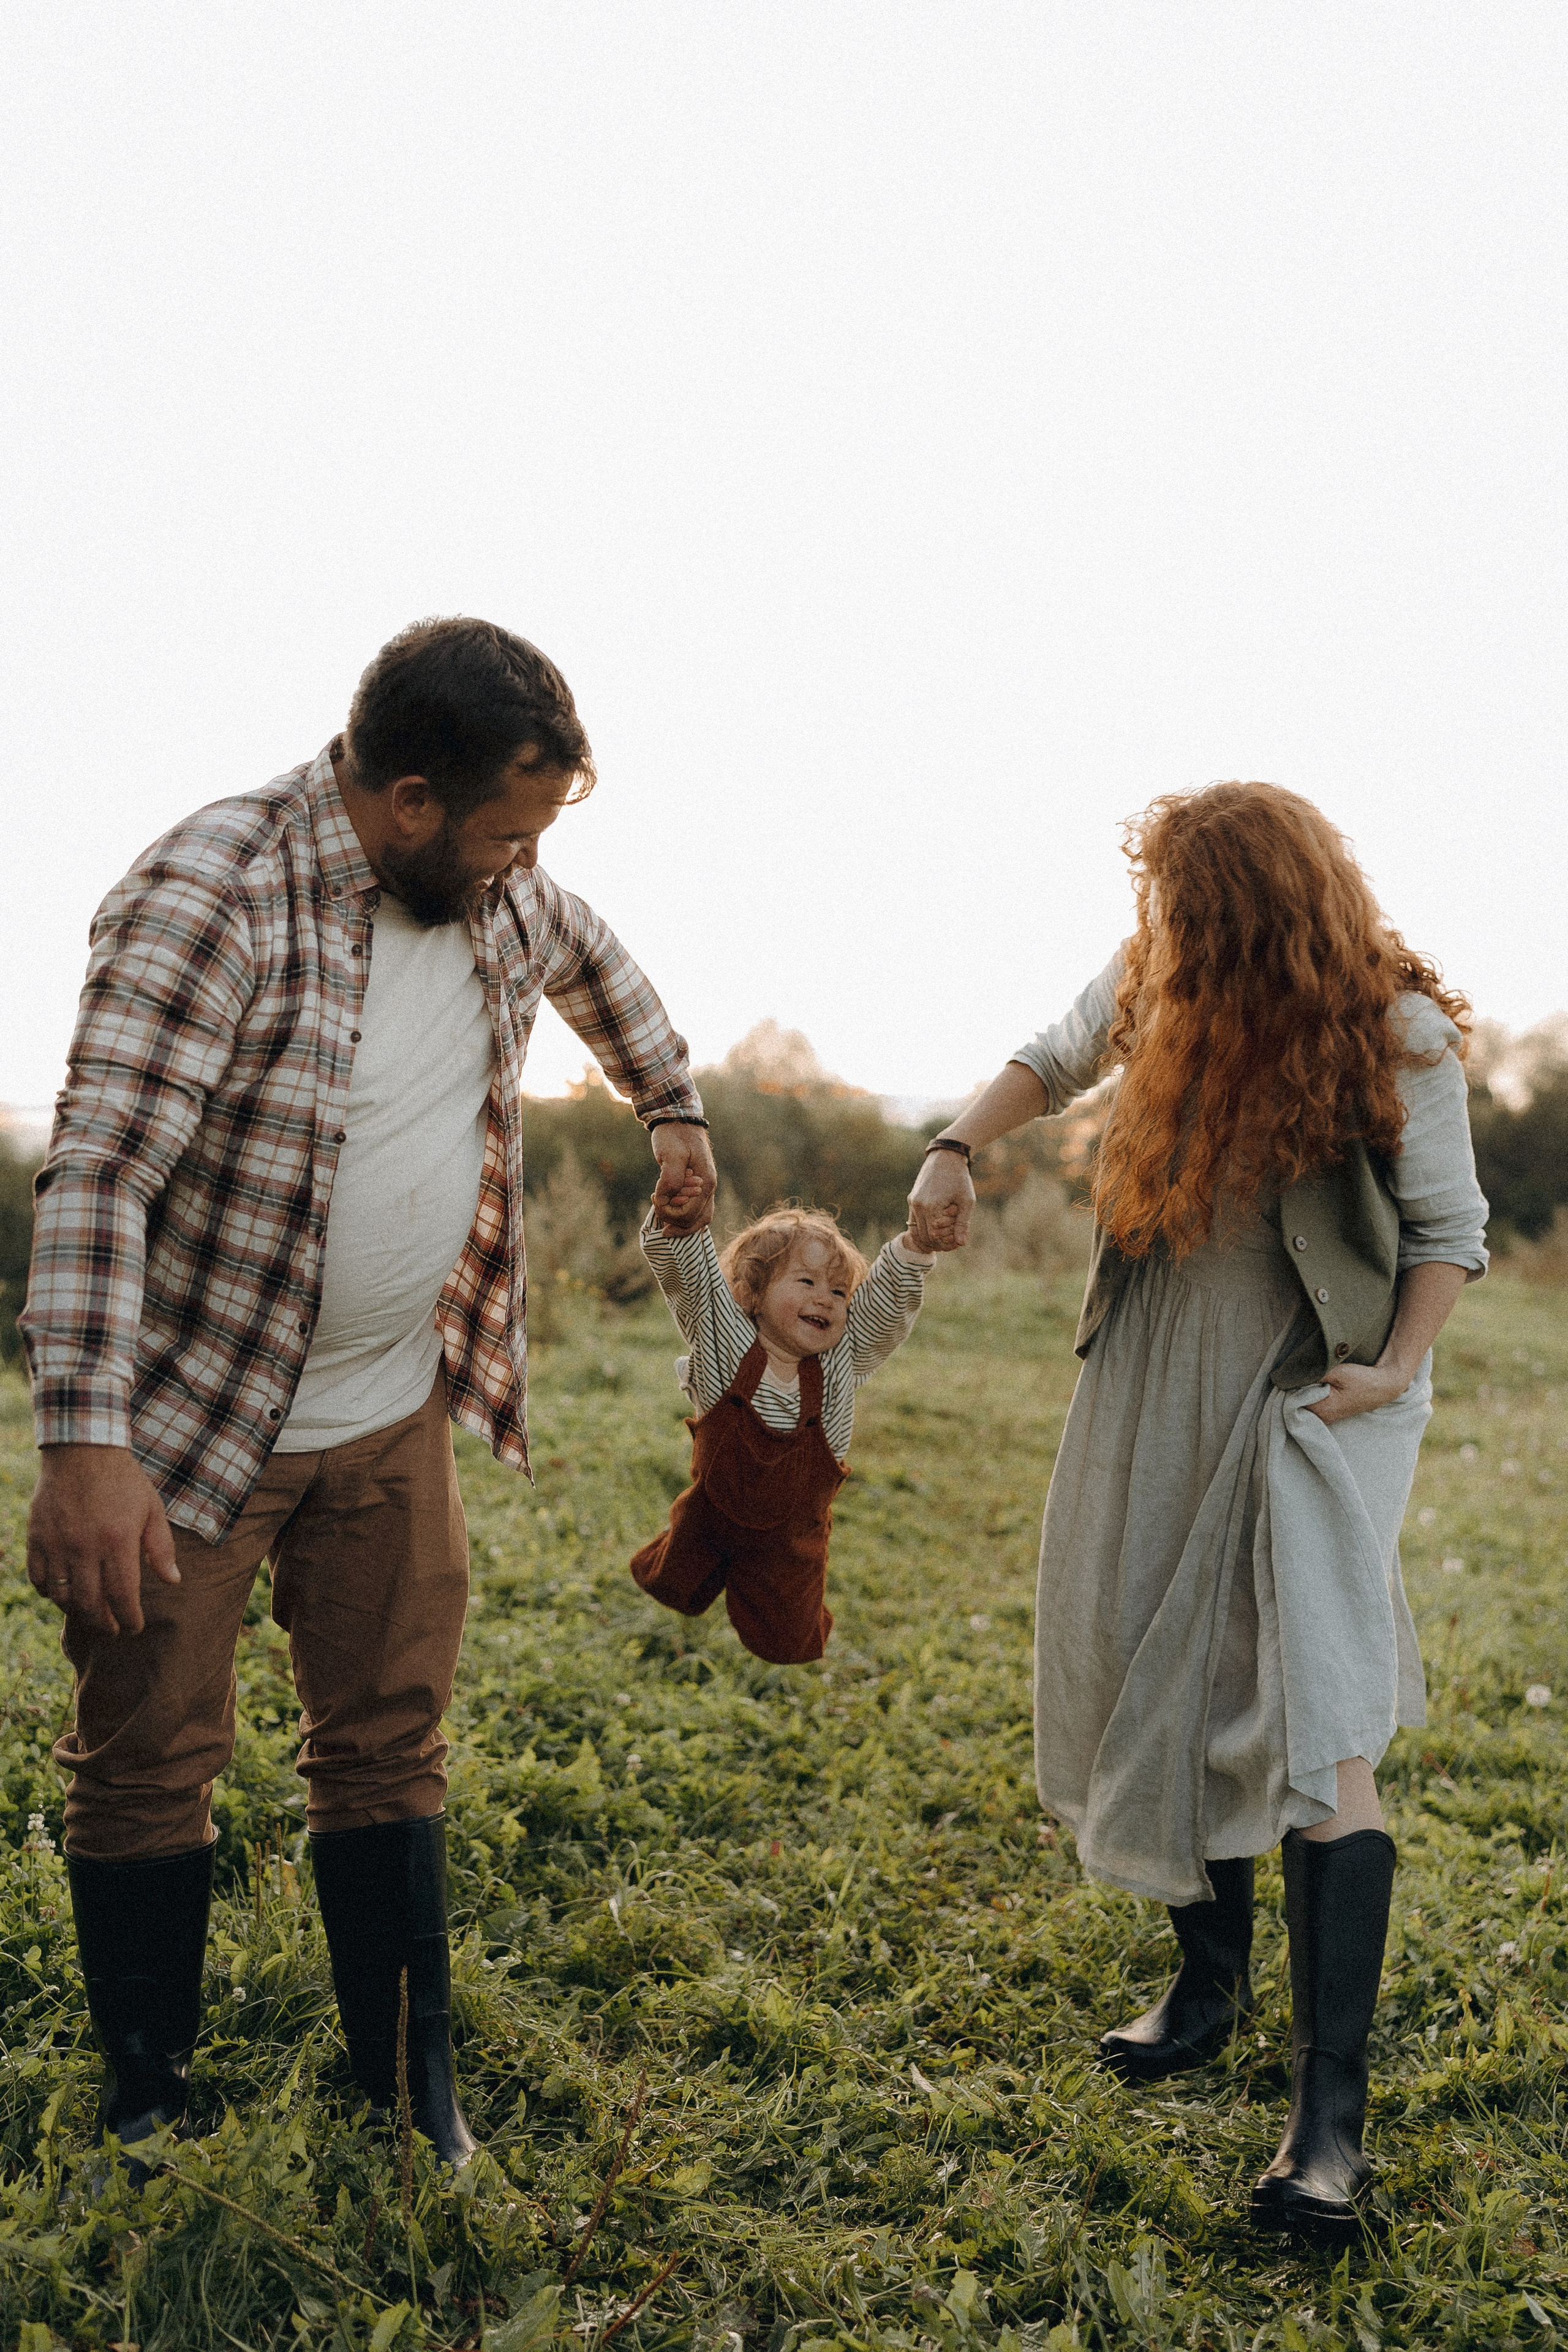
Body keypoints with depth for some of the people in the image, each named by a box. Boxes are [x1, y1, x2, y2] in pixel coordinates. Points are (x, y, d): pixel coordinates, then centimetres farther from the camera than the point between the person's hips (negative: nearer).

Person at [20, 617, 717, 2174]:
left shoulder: (497, 896, 0)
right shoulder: (208, 896, -22)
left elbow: (595, 962, 25)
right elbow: (98, 1171, -27)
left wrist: (673, 1115, 30)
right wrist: (86, 1444, -34)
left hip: (392, 1415, 6)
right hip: (187, 1421, -5)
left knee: (388, 1749, 12)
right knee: (148, 1768, 7)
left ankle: (415, 2106, 26)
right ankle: (147, 2118, 27)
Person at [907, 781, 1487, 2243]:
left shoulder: (1395, 1035, -14)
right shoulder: (1152, 984, -3)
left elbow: (1447, 1229, -4)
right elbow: (1054, 1061, 16)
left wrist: (1399, 1367, -18)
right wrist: (958, 1150, -1)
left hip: (1314, 1393, -5)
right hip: (1160, 1379, 5)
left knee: (1321, 1731, -15)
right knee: (1158, 1688, 11)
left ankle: (1329, 2114, -10)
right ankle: (1210, 1976, 32)